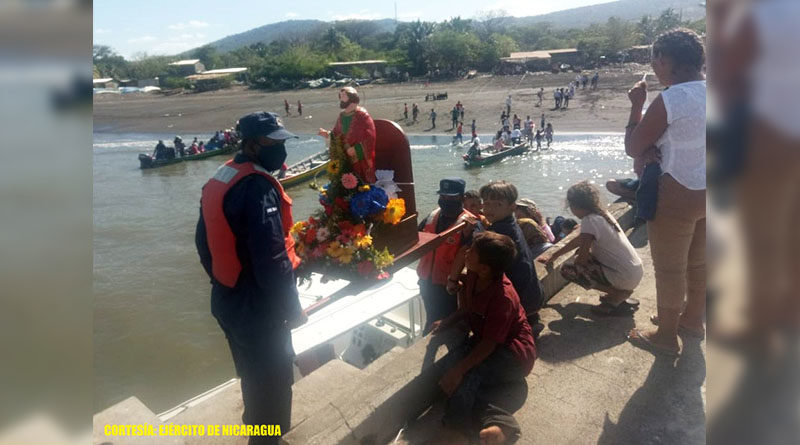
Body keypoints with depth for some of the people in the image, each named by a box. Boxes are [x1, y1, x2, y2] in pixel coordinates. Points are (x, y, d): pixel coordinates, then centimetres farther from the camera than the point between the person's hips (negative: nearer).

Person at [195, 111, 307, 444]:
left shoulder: (218, 180, 6)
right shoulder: (258, 187, -25)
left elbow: (204, 242, 14)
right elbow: (271, 259, -29)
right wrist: (291, 308, -18)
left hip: (227, 302, 10)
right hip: (257, 308, -10)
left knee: (252, 375, 29)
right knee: (273, 380, 10)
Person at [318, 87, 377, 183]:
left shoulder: (362, 115, -11)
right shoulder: (341, 116, 9)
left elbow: (369, 137, -17)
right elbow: (337, 133, 17)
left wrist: (355, 148, -21)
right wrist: (328, 135, -3)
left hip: (362, 157, -6)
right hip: (347, 157, 6)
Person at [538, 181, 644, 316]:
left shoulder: (589, 221, -19)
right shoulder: (602, 213, 8)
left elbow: (581, 259, -17)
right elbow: (579, 240, 18)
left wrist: (574, 263, 7)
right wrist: (553, 255, 21)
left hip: (625, 279, -9)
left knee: (567, 270, -8)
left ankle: (619, 295, -3)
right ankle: (620, 292, 12)